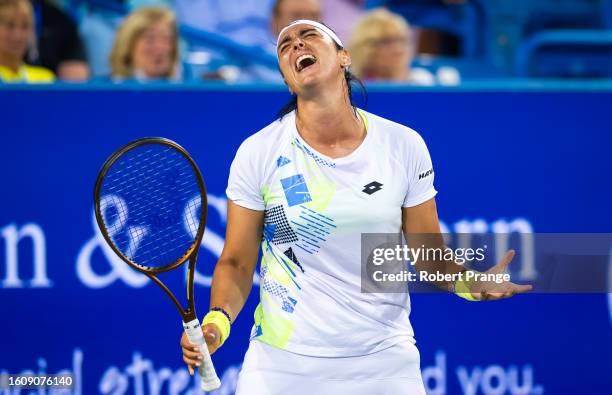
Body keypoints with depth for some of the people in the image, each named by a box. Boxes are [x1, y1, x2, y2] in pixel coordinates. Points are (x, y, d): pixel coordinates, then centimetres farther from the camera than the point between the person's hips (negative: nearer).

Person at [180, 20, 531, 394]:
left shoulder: (405, 146, -3)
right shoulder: (257, 153, -5)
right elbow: (237, 263, -1)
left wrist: (467, 282, -19)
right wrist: (217, 321, -20)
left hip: (384, 363, 1)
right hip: (283, 363, -1)